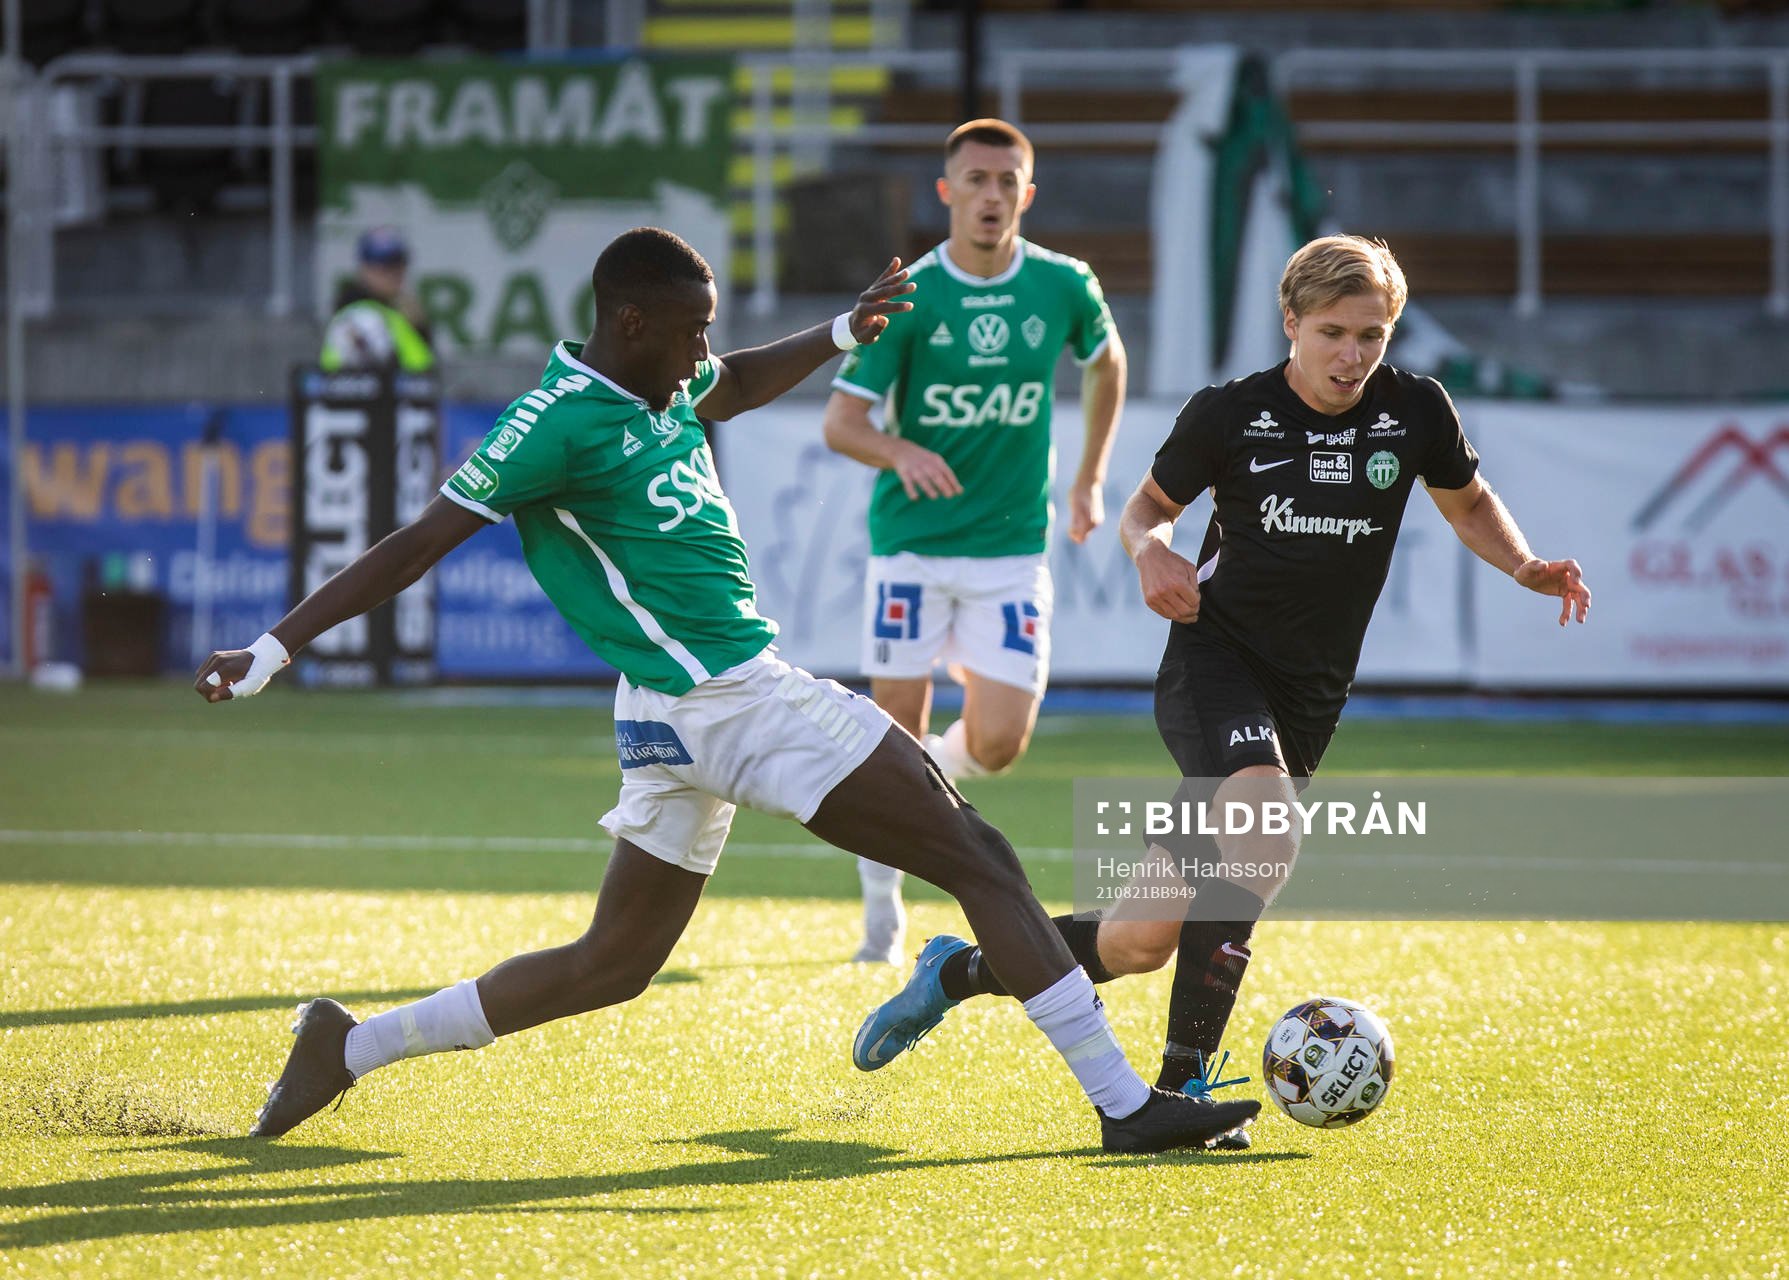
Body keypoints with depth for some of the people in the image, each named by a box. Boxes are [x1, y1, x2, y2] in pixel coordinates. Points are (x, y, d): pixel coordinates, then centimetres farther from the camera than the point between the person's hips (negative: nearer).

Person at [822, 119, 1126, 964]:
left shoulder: (1064, 288, -1)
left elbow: (1107, 363, 21)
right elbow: (841, 422, -9)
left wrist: (1090, 478, 18)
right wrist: (901, 452, -30)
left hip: (1012, 549, 1)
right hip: (911, 544, -1)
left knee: (997, 744, -9)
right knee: (899, 733, -1)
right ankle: (882, 907, 18)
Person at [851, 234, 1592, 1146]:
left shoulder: (1414, 413, 0)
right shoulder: (1229, 415, -5)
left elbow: (1468, 501, 18)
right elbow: (1148, 504, 10)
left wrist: (1526, 567, -1)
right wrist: (1150, 550, -13)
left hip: (1309, 699, 4)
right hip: (1214, 655, -3)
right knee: (1266, 834, -34)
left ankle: (960, 970, 26)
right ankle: (1181, 1082, -29)